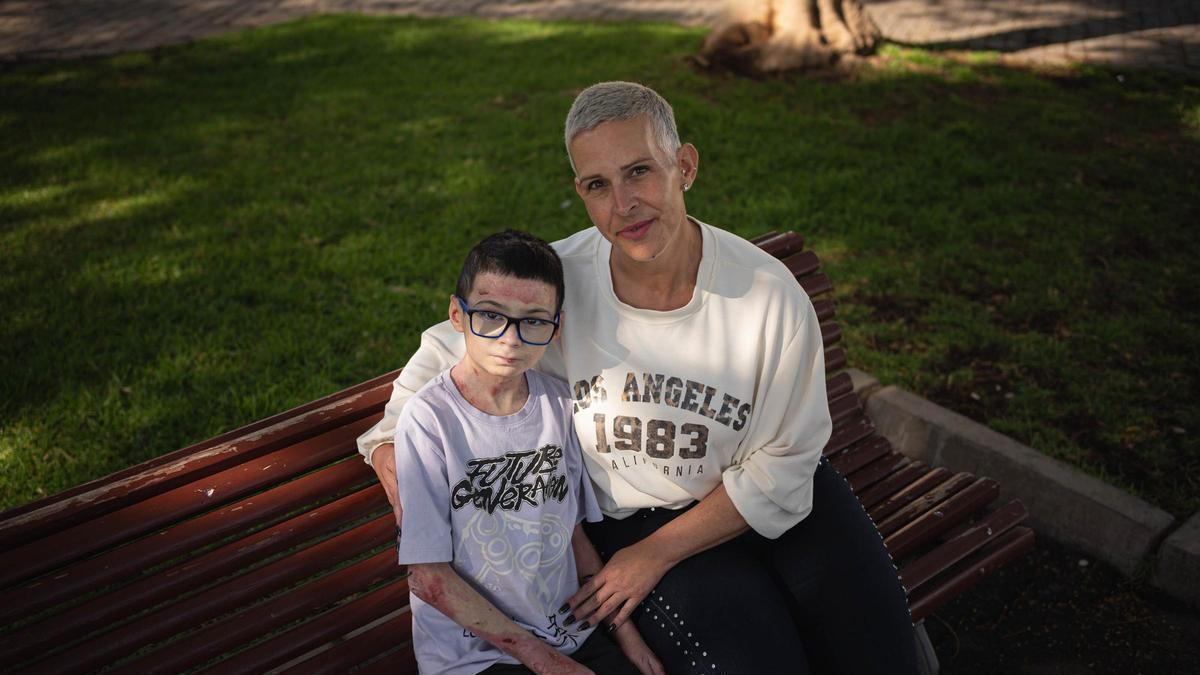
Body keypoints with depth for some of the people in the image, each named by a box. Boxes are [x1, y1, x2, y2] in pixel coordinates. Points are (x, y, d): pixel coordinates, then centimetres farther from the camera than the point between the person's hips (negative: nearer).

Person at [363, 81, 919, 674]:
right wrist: (390, 444, -9)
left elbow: (781, 466, -12)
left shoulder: (770, 294, -19)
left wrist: (655, 554, -14)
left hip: (767, 504, 1)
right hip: (632, 514, 0)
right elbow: (444, 351, 2)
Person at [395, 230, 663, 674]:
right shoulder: (428, 418, -16)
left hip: (573, 633, 5)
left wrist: (625, 632, 5)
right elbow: (428, 576, -14)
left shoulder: (557, 402, -1)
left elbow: (573, 532, 9)